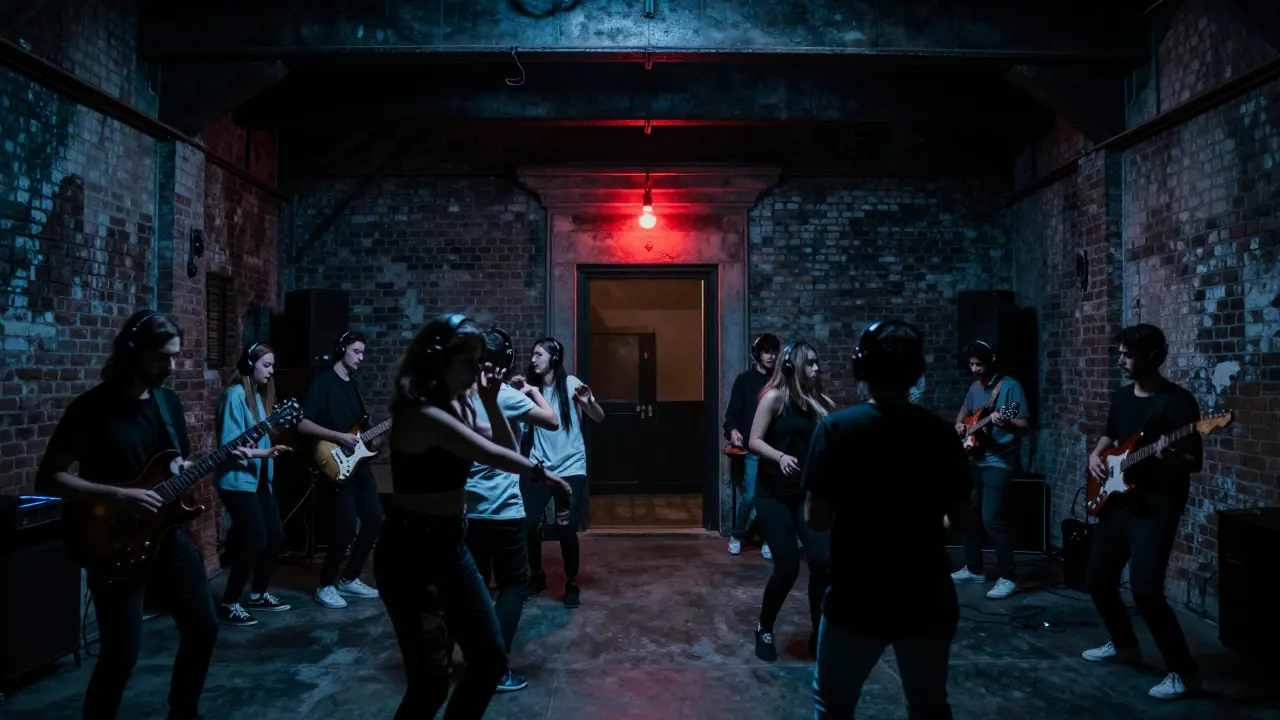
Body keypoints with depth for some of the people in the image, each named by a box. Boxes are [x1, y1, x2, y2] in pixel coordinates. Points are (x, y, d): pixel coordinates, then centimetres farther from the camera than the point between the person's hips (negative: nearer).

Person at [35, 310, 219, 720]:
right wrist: (118, 496, -24)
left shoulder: (168, 401, 6)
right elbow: (47, 479, -15)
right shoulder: (92, 407, -13)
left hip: (166, 534, 7)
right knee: (122, 651, -7)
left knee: (203, 626, 10)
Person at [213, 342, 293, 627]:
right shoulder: (235, 394, -14)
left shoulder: (261, 395, 12)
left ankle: (258, 595, 25)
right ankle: (228, 605, 1)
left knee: (275, 535, 10)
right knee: (255, 540, -11)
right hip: (238, 480, -9)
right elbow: (230, 445, -20)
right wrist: (265, 453, -27)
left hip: (260, 480, 9)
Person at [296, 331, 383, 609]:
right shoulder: (323, 382, -8)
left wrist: (372, 440, 6)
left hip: (359, 464, 9)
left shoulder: (353, 385, 17)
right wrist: (339, 437, -22)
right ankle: (326, 585, 8)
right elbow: (302, 423, -17)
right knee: (345, 528, -11)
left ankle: (349, 579, 22)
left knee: (374, 520, 8)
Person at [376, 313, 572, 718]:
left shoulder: (456, 406, 8)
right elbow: (490, 455, -31)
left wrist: (490, 404, -2)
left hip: (451, 544, 9)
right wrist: (543, 475, -26)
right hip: (411, 551, -9)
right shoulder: (422, 413, -21)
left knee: (490, 660, 13)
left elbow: (507, 451, 9)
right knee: (431, 681, -4)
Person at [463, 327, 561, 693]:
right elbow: (552, 422, -6)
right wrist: (531, 389, 9)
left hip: (466, 507, 6)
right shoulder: (506, 396, -11)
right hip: (502, 509, -5)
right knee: (513, 584, 5)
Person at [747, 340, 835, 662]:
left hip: (806, 492, 5)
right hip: (773, 493, -5)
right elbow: (754, 442, -14)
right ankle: (764, 629, 18)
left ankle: (819, 632, 13)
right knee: (787, 567, -7)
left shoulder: (818, 402, 6)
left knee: (823, 560, -7)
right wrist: (780, 456, -29)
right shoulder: (774, 397, -9)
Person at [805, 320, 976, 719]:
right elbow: (964, 519, -1)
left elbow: (817, 519, -13)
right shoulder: (941, 433, -3)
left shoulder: (838, 428, -12)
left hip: (857, 601, -3)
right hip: (927, 601, 3)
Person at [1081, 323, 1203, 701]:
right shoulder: (1121, 396, 11)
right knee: (1098, 579, 15)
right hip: (1117, 501, 8)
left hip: (1156, 508, -8)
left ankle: (1185, 673, -2)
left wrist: (1169, 457, -34)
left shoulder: (1178, 401, -12)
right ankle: (1125, 645, 36)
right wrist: (1096, 455, 8)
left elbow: (1196, 461, -14)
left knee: (1145, 590, -17)